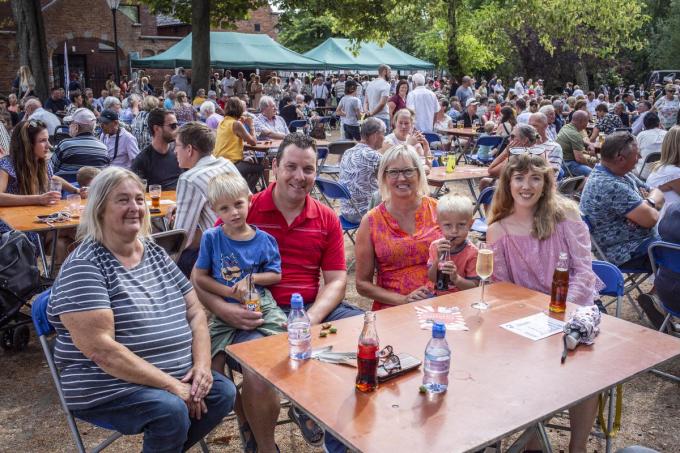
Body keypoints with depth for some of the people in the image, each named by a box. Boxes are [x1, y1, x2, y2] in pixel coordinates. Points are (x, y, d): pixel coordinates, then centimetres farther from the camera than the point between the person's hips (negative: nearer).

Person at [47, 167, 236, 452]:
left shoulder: (156, 253, 8)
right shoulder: (84, 266, -14)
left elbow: (194, 312, 9)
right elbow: (100, 349, -22)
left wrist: (202, 364, -8)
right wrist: (171, 385, -22)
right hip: (109, 388, -7)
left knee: (223, 391, -8)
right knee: (172, 411, -29)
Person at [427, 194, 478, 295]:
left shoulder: (472, 252, -11)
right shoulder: (435, 246, 0)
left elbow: (473, 286, -11)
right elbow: (432, 278, -3)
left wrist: (456, 278, -28)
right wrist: (438, 258, -18)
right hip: (437, 296, 2)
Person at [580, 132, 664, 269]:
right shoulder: (611, 186, -26)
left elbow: (658, 193, 12)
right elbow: (650, 219, -24)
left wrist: (648, 204, -10)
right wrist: (651, 205, -2)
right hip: (630, 254, -10)